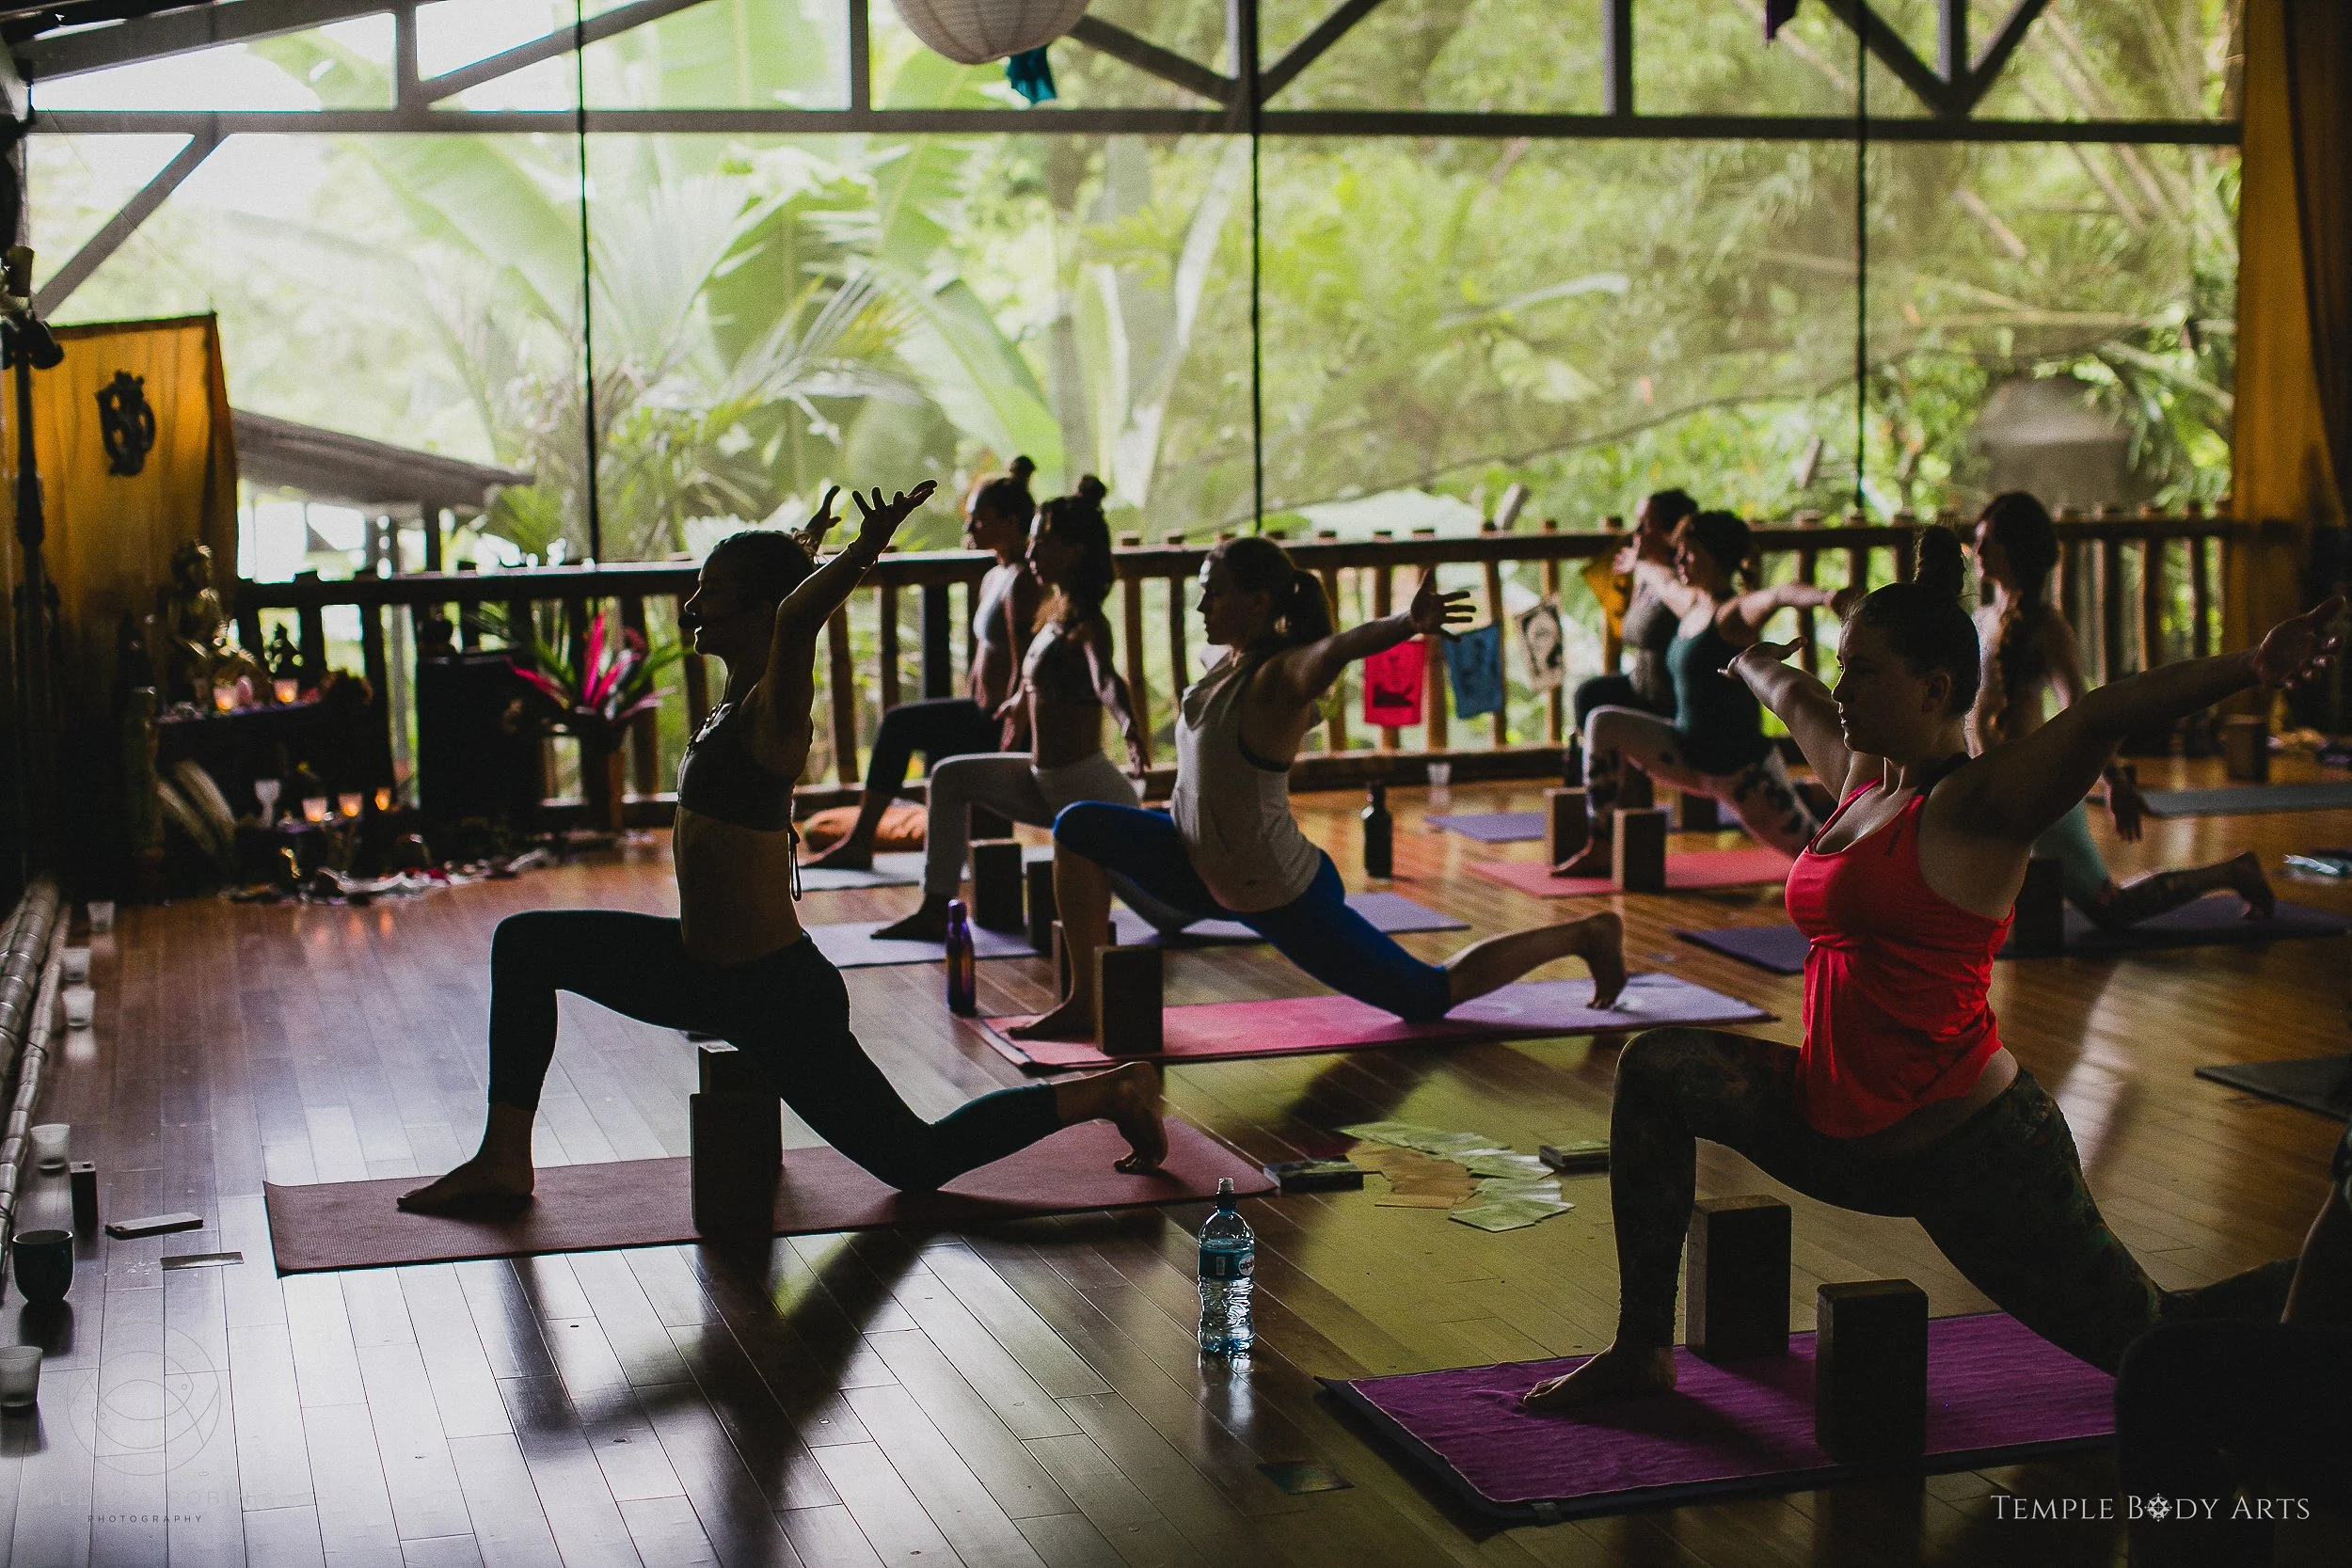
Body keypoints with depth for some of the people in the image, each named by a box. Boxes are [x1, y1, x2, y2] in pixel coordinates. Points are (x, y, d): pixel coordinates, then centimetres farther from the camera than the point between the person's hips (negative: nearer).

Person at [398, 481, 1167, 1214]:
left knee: (918, 1162, 1)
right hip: (705, 970, 9)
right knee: (526, 944, 13)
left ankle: (1110, 1090, 16)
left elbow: (797, 615, -42)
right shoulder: (739, 699, 4)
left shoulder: (771, 712, -20)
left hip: (778, 996, -9)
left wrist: (866, 548, -44)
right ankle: (505, 1160, 16)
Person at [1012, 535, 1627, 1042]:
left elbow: (1334, 650, -53)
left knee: (1431, 996, 5)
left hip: (1286, 901, -8)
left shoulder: (1282, 676, -29)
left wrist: (1409, 623, -70)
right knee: (1078, 827, -2)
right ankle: (1087, 1003, 3)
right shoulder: (1236, 658, -5)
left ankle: (1582, 935, 23)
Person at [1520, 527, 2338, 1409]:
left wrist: (2253, 670, -47)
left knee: (2151, 1343, 3)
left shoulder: (1977, 805, -16)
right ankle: (1642, 1353, 6)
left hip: (1971, 1149, -8)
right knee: (1658, 1070, 2)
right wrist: (1753, 667, 49)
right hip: (1842, 1131, 8)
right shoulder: (1862, 778, 7)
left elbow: (2103, 716, -33)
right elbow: (1793, 697, 29)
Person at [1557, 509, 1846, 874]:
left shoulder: (1735, 614, -17)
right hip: (1690, 758, 8)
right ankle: (1598, 853, -4)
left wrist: (1826, 596, -59)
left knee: (1810, 846, 3)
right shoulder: (1690, 604, 8)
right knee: (1603, 723, -4)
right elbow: (1662, 579, 32)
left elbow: (1781, 595, -39)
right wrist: (1639, 565, 53)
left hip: (1741, 765, -8)